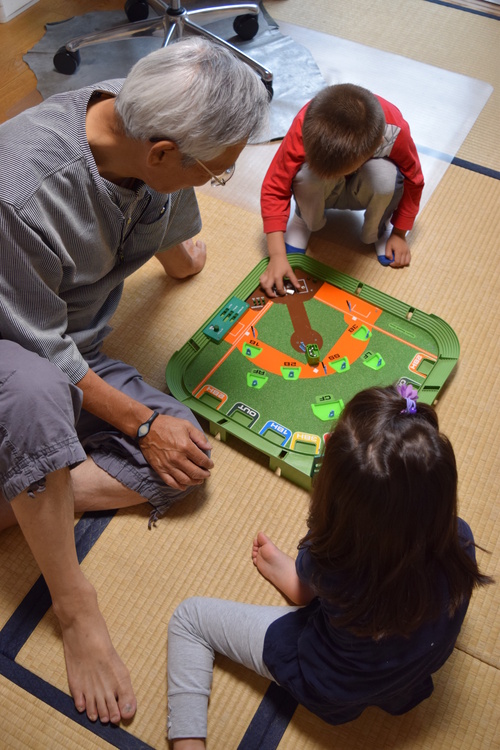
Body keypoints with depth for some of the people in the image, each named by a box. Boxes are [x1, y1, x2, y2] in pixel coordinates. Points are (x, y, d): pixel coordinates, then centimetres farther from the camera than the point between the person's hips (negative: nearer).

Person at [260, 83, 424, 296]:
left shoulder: (395, 131, -35)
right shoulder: (307, 125, -36)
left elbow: (413, 182, -14)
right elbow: (274, 188, -30)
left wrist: (399, 234, -8)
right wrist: (277, 255, -35)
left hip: (365, 190, 0)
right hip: (321, 191, 0)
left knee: (385, 175, -34)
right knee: (307, 172, -35)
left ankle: (378, 231, -1)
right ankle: (304, 221, 0)